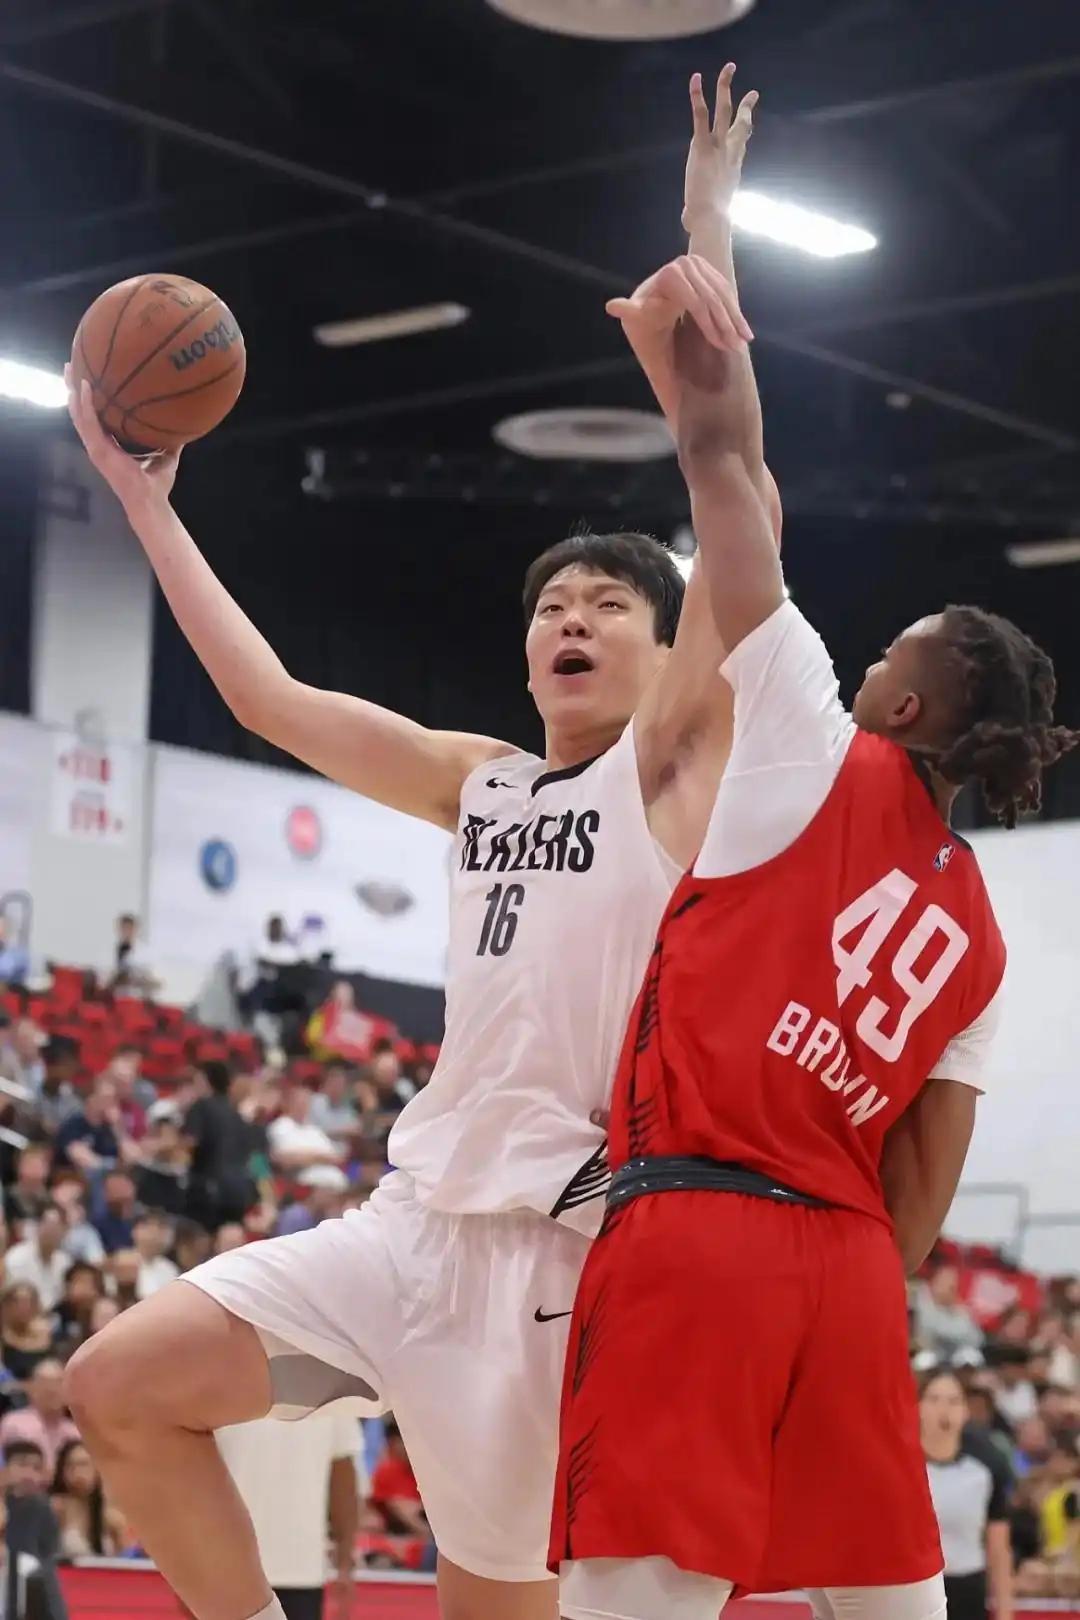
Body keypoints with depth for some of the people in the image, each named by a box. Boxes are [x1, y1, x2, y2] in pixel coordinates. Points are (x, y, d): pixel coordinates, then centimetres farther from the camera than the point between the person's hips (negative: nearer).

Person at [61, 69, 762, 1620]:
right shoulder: (481, 782, 16)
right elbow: (272, 699, 19)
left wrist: (689, 332, -26)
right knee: (120, 1386, -1)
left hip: (568, 1231, -6)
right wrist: (148, 504, 21)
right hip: (425, 1205, 7)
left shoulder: (670, 761, 0)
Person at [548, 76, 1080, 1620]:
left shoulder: (823, 755, 2)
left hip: (695, 1224, -7)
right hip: (847, 1262, 7)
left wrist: (702, 267, 14)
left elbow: (724, 455, 6)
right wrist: (859, 1309, 24)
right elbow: (925, 1179, 17)